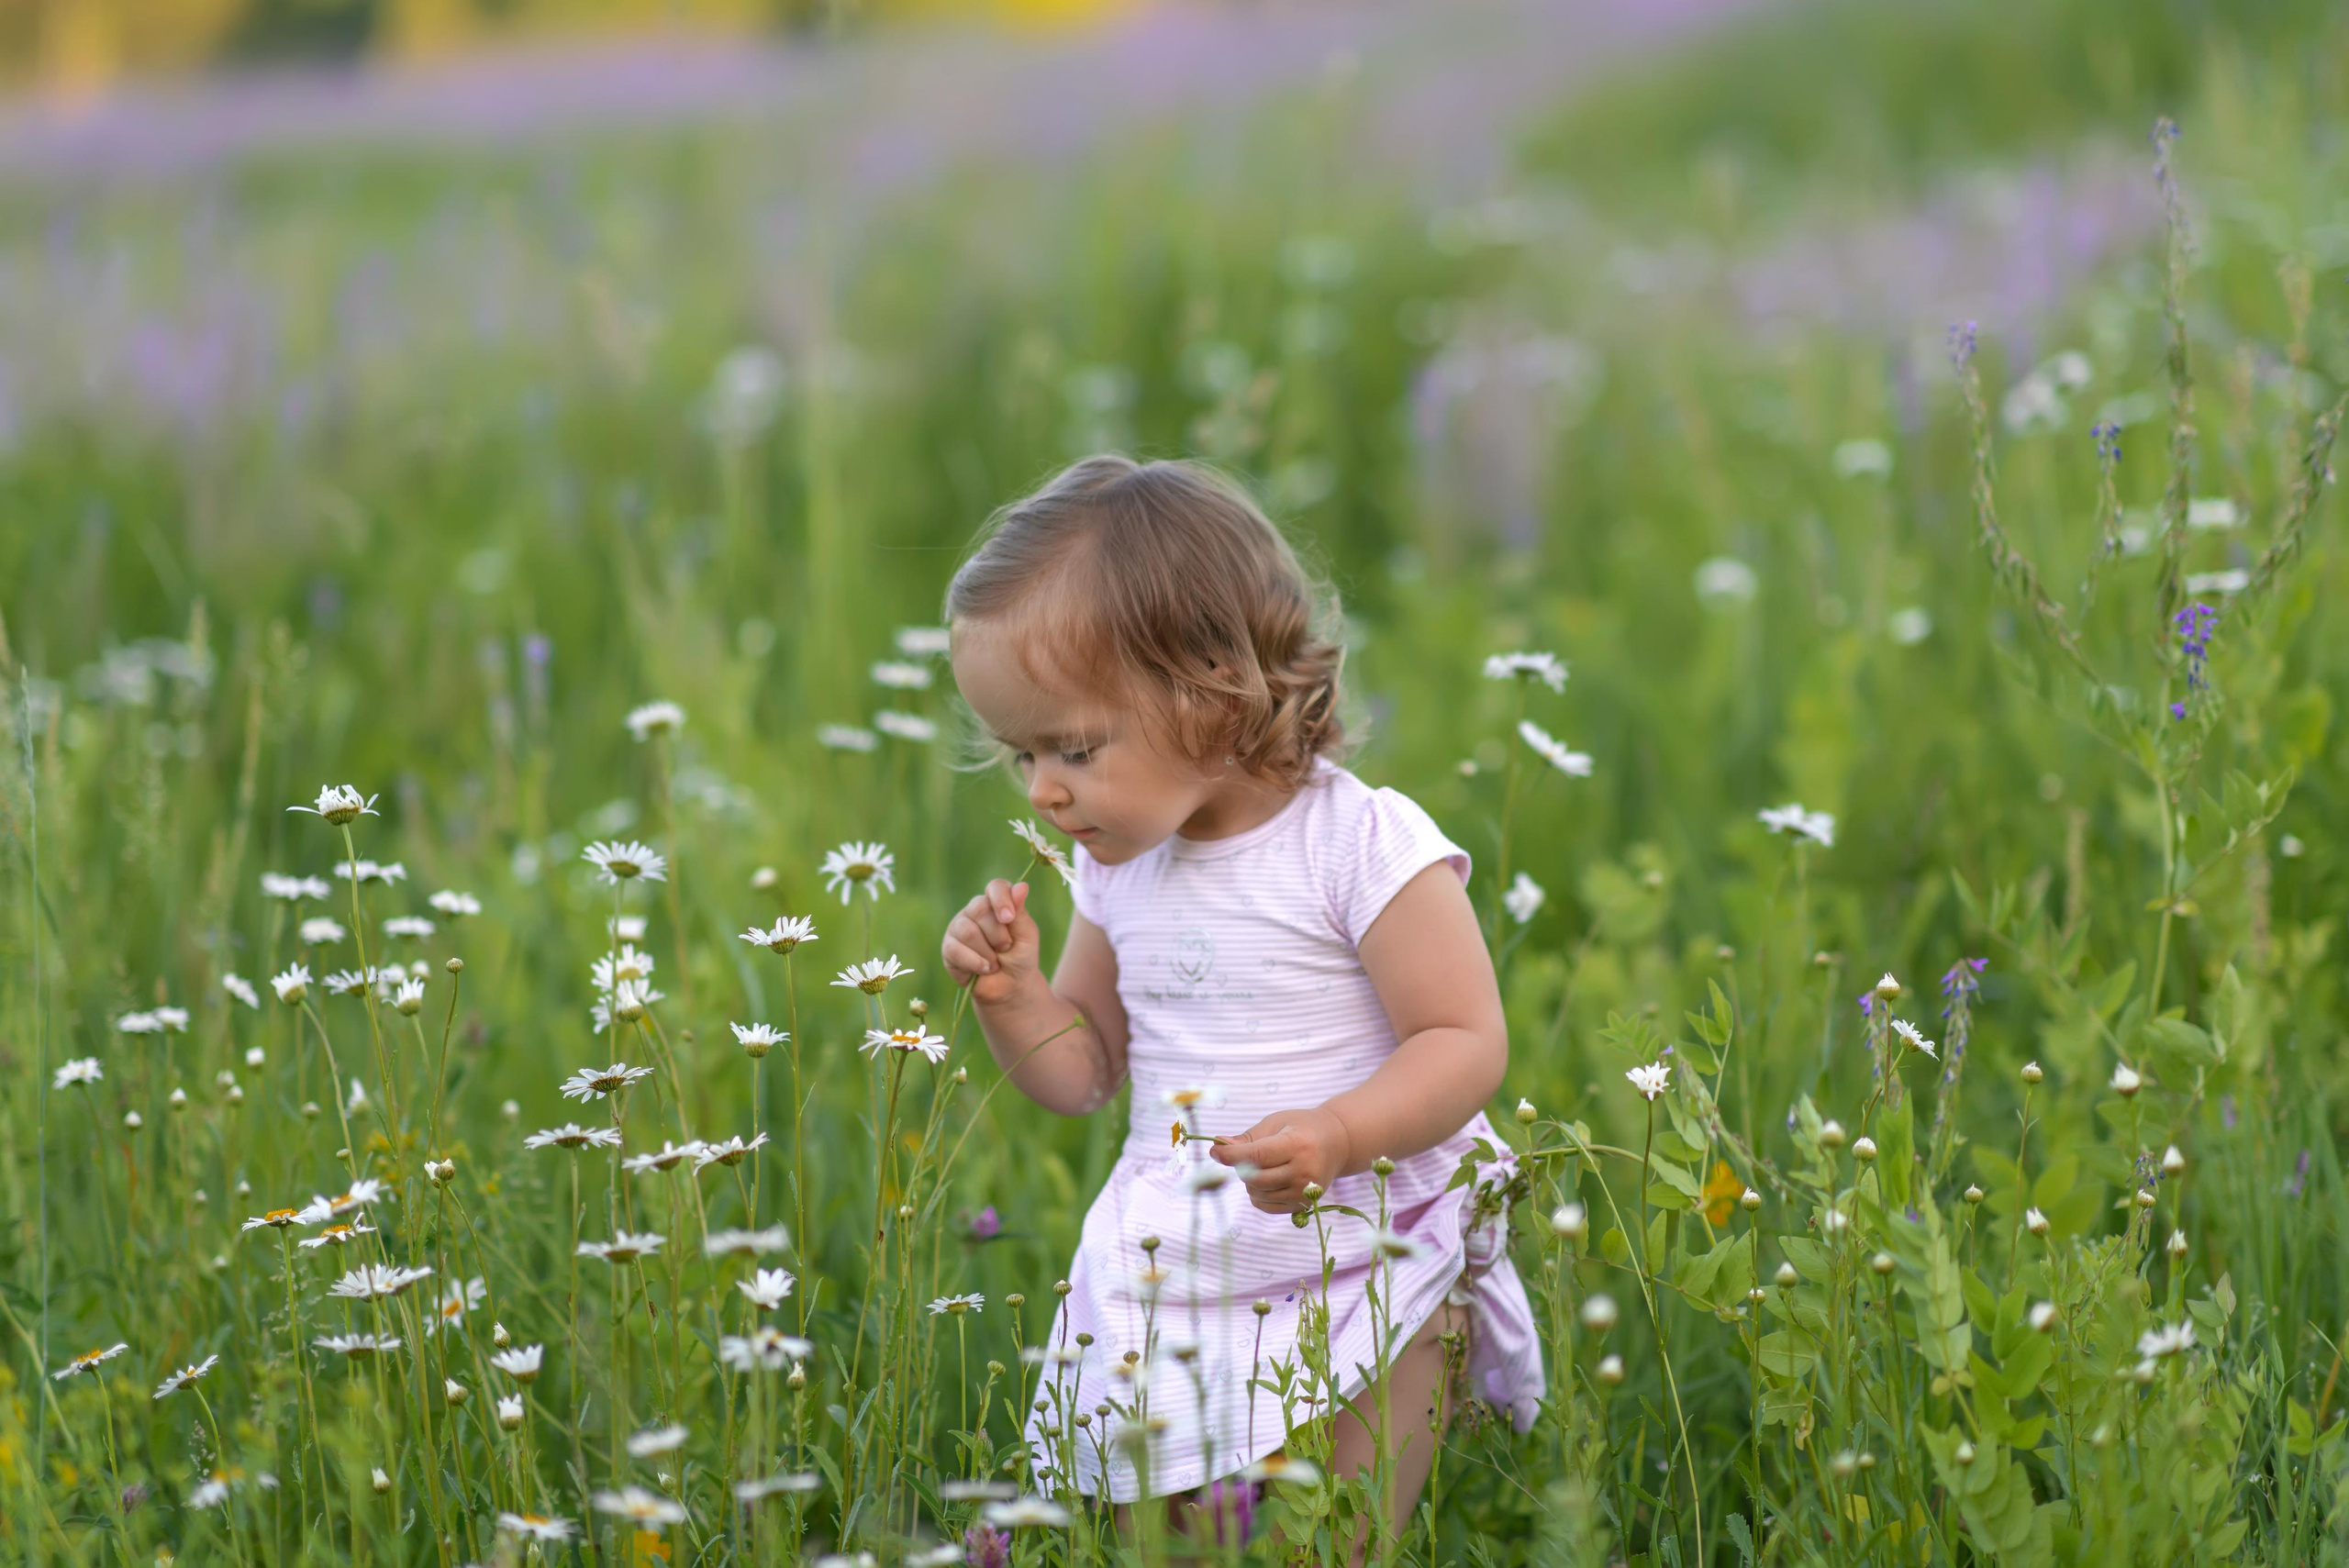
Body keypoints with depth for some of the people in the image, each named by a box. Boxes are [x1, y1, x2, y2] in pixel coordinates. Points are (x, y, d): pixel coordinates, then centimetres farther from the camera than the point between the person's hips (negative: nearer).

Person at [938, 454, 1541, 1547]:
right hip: (1174, 1283, 6)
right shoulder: (1116, 869, 6)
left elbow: (1466, 1042, -15)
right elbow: (1085, 1072, 16)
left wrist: (1337, 1134, -31)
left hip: (1360, 1280, -5)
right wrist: (1011, 993, -4)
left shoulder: (1364, 845, -14)